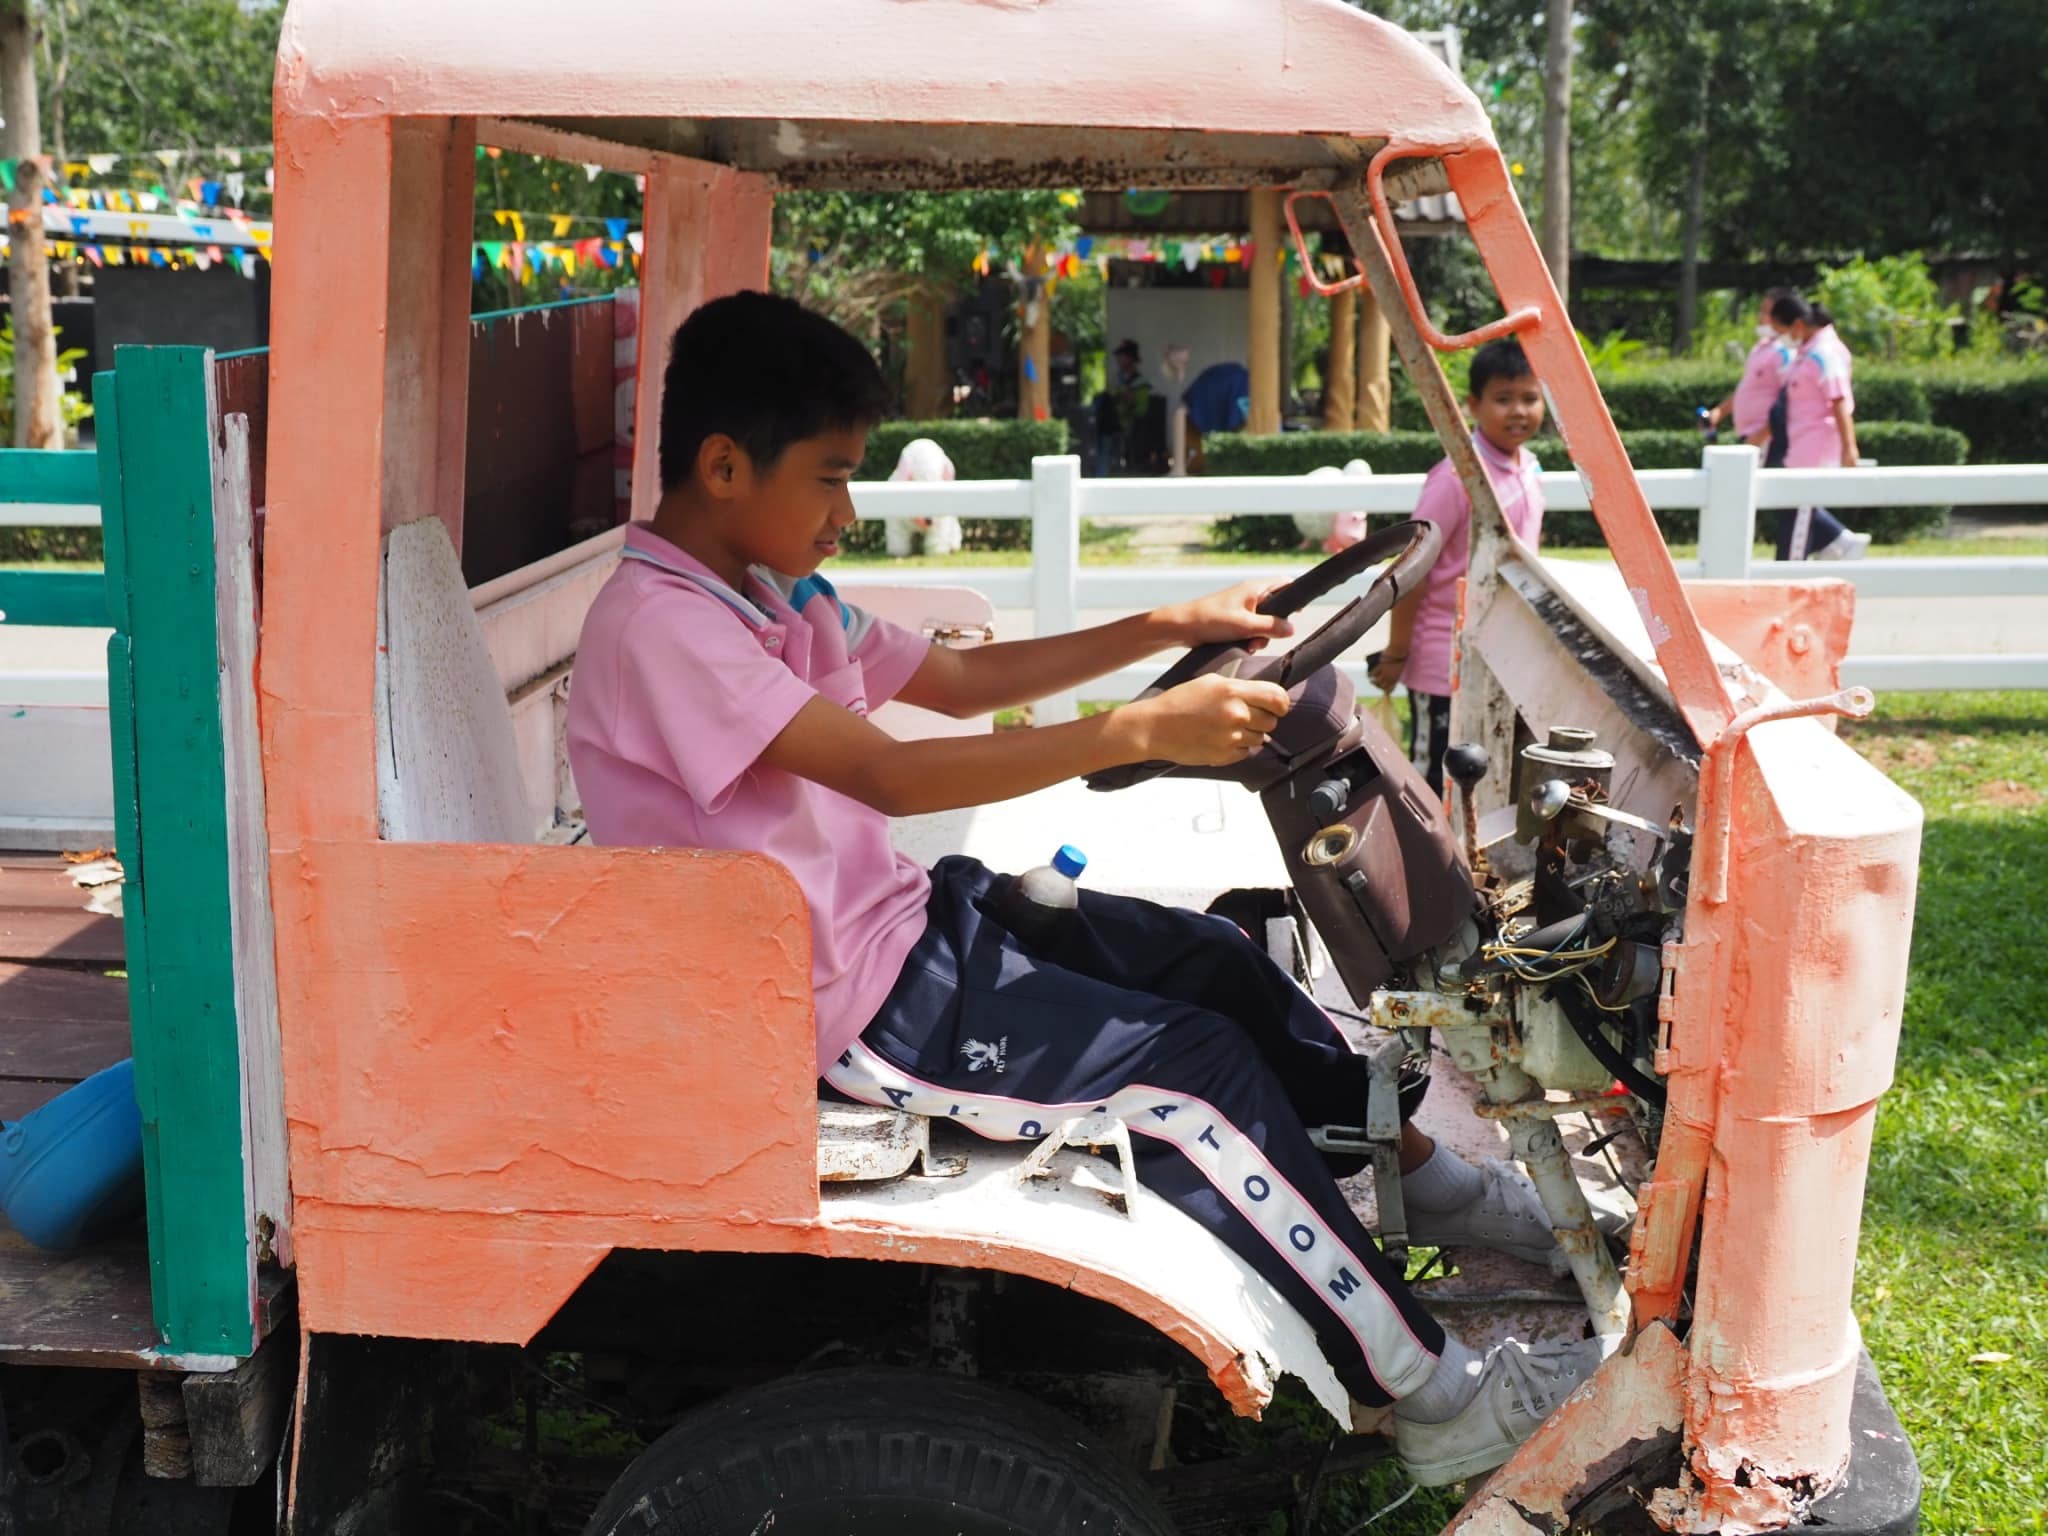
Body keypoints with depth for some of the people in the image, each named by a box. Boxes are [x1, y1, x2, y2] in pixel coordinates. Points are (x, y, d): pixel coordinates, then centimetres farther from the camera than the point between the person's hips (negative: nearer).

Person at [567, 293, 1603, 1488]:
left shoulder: (770, 593, 9)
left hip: (898, 914, 10)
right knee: (1195, 1066, -14)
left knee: (1216, 959, 11)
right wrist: (1145, 732, -36)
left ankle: (1428, 1181, 29)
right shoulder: (656, 626, -22)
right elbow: (888, 774, -31)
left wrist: (1168, 628, 8)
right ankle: (1436, 1402, -4)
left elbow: (958, 679, 17)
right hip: (843, 1007, -10)